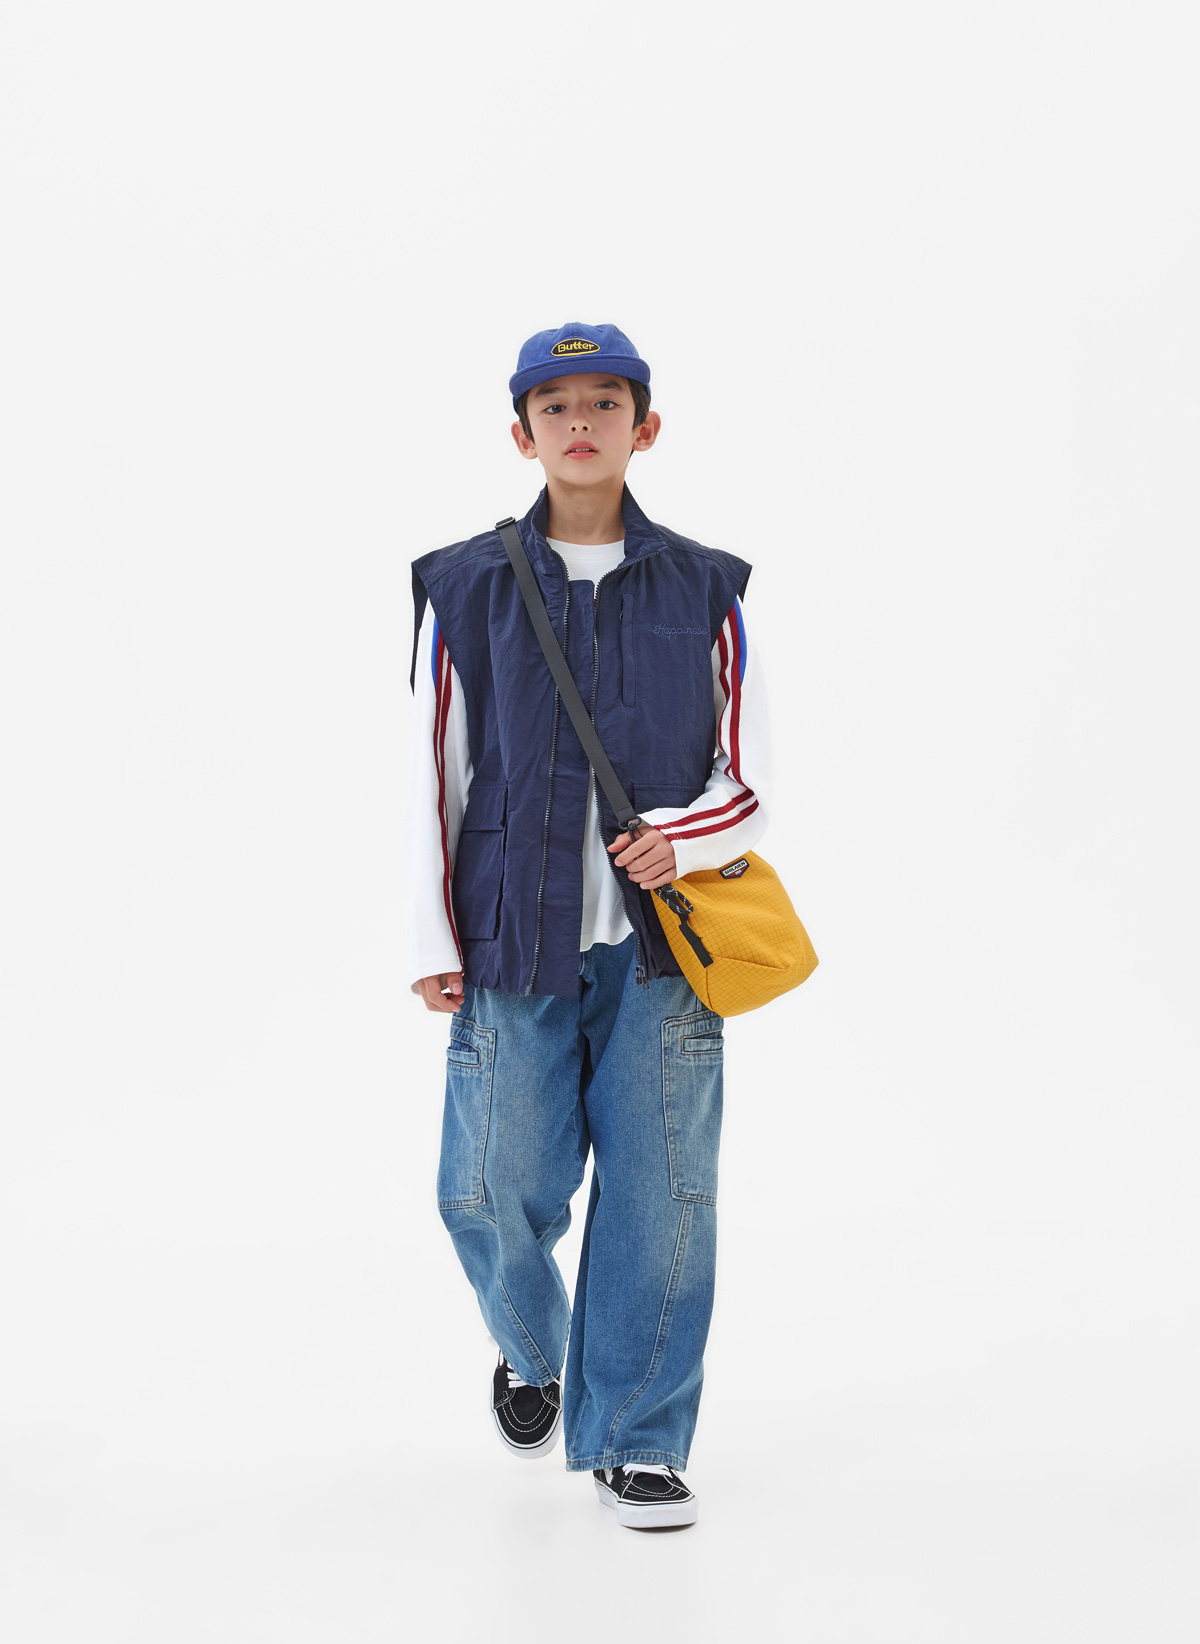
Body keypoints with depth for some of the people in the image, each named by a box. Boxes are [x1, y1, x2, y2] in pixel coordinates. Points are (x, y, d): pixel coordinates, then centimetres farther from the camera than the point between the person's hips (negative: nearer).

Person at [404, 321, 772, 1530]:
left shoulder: (700, 588, 7)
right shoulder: (467, 588, 5)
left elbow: (748, 773, 7)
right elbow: (434, 772, 6)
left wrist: (685, 838, -14)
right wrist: (433, 940, 3)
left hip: (665, 941, 0)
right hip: (516, 942, 0)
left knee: (661, 1193, -2)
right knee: (496, 1191, 2)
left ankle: (634, 1439, 15)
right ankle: (533, 1351, 35)